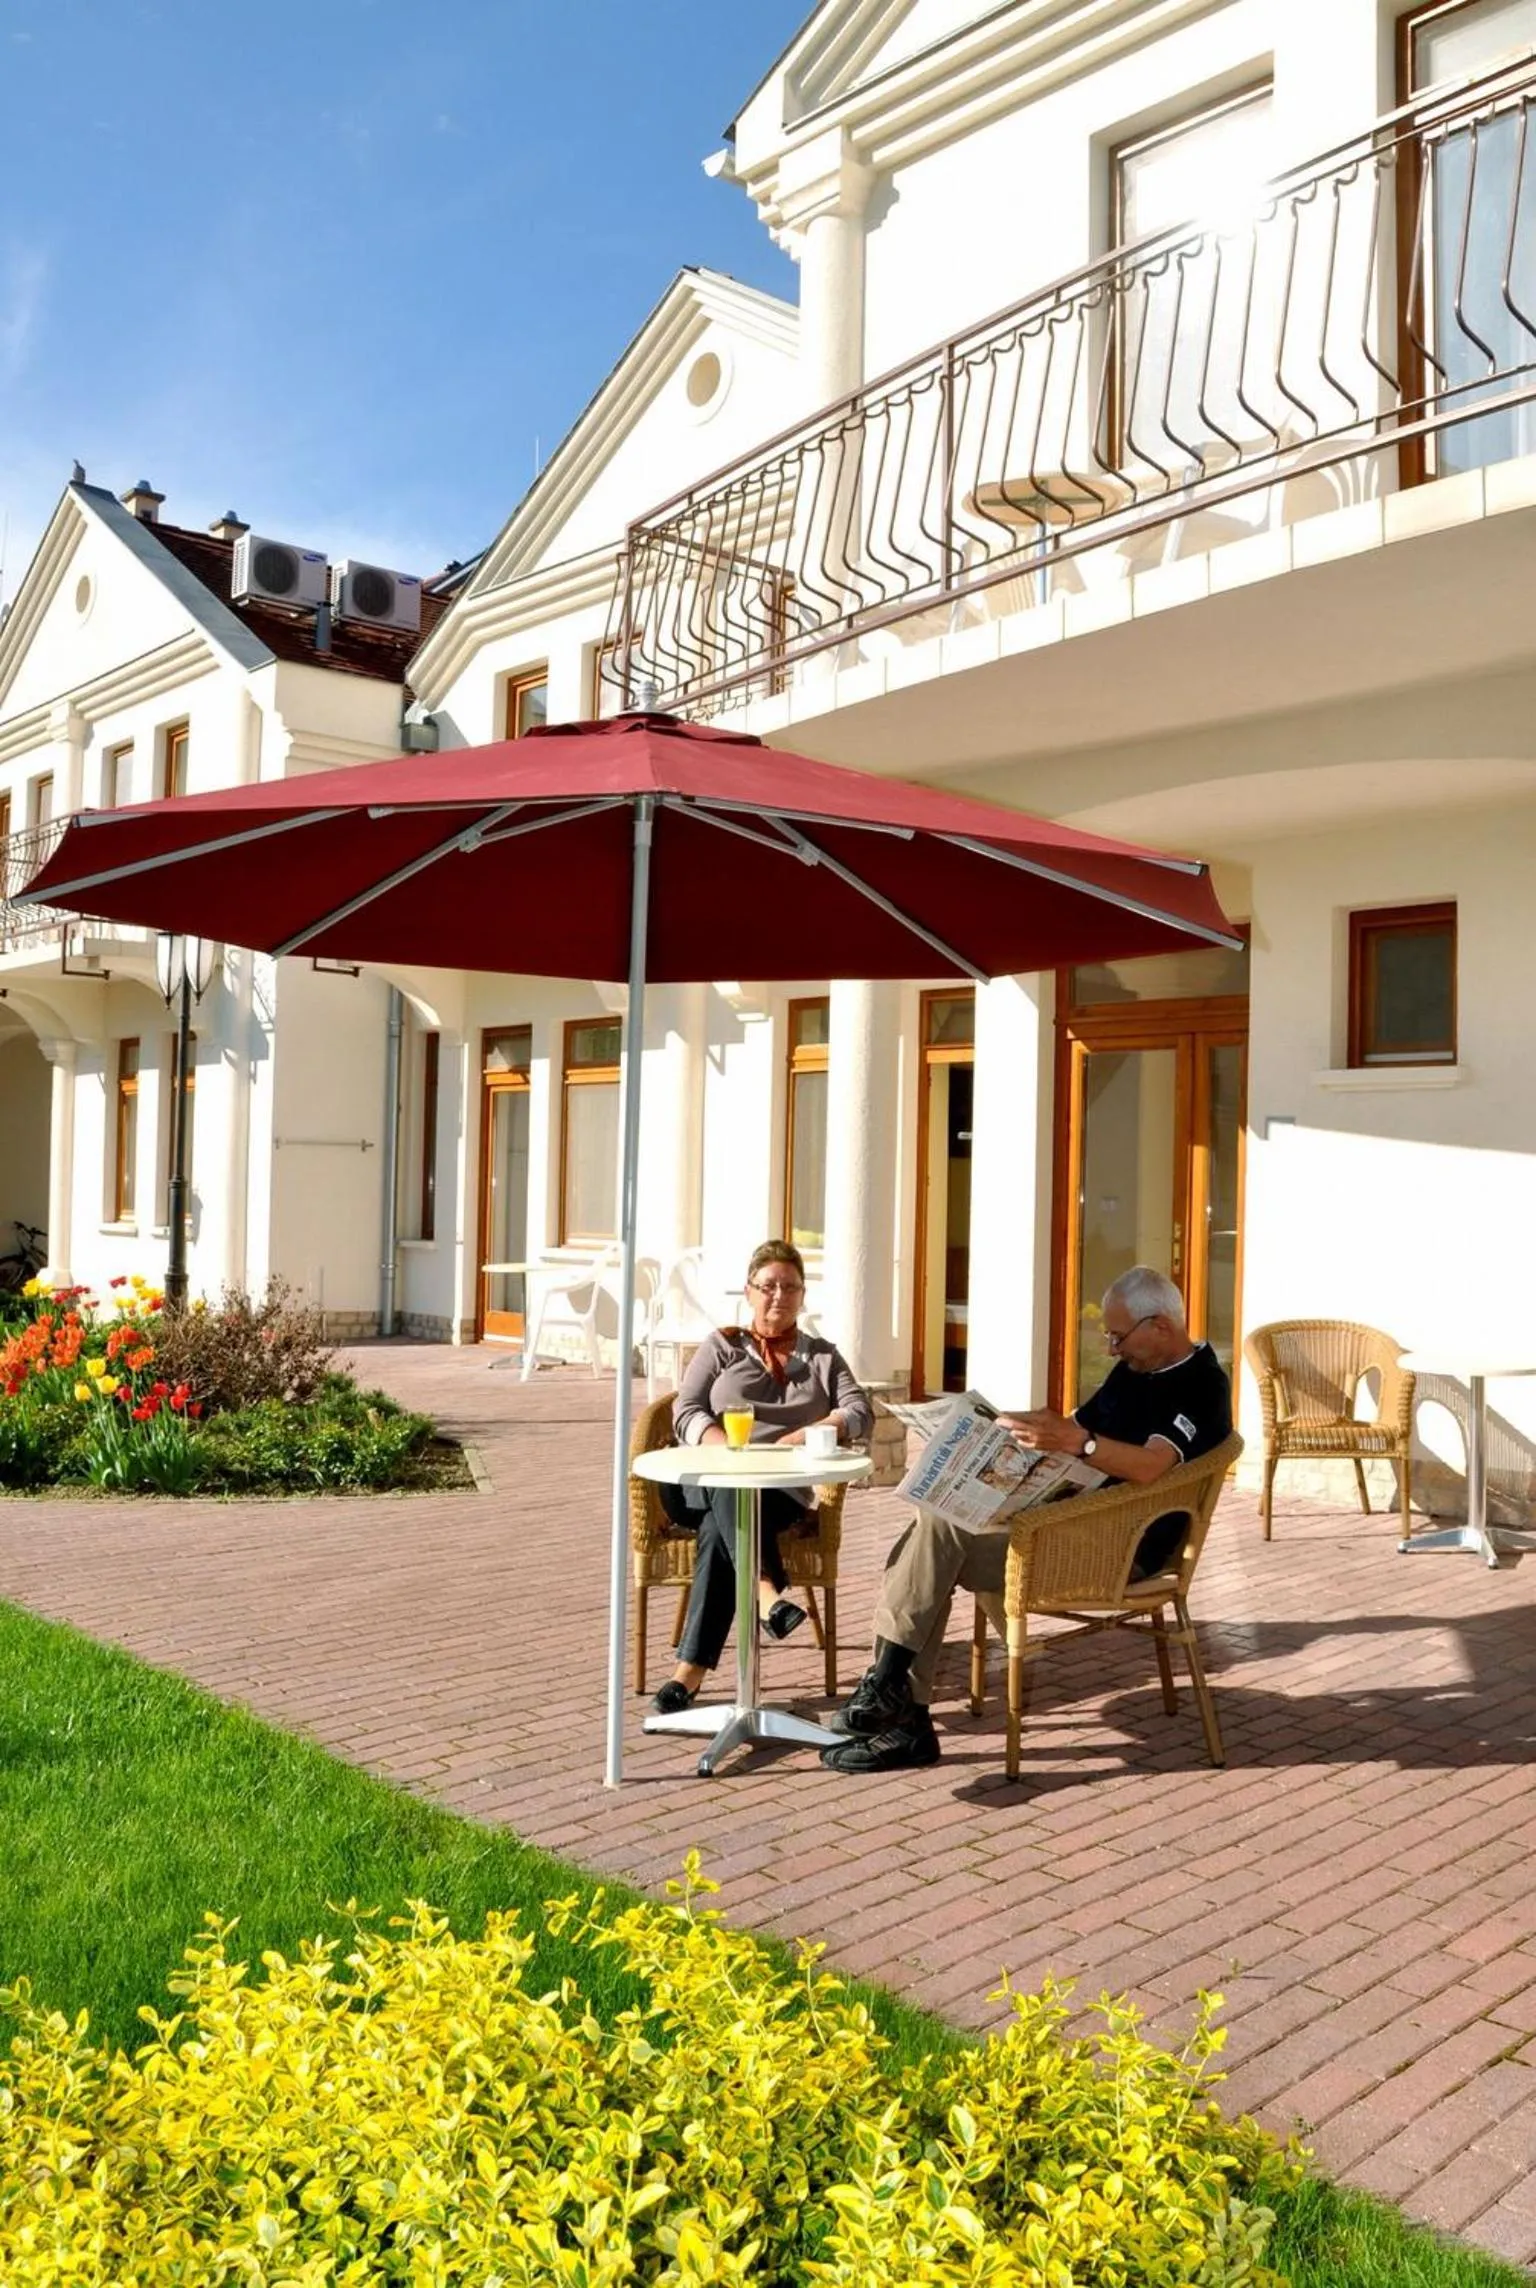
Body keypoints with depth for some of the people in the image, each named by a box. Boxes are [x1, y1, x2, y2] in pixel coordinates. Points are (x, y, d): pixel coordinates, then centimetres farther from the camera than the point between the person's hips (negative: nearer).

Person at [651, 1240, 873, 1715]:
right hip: (700, 1482, 0)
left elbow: (861, 1413, 5)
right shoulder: (721, 1347, 17)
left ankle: (689, 1671, -40)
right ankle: (767, 1593, -56)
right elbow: (686, 1415, 4)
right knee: (731, 1482, -38)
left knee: (718, 1532, -34)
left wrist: (806, 1436, -14)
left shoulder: (823, 1357, 21)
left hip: (779, 1493, 0)